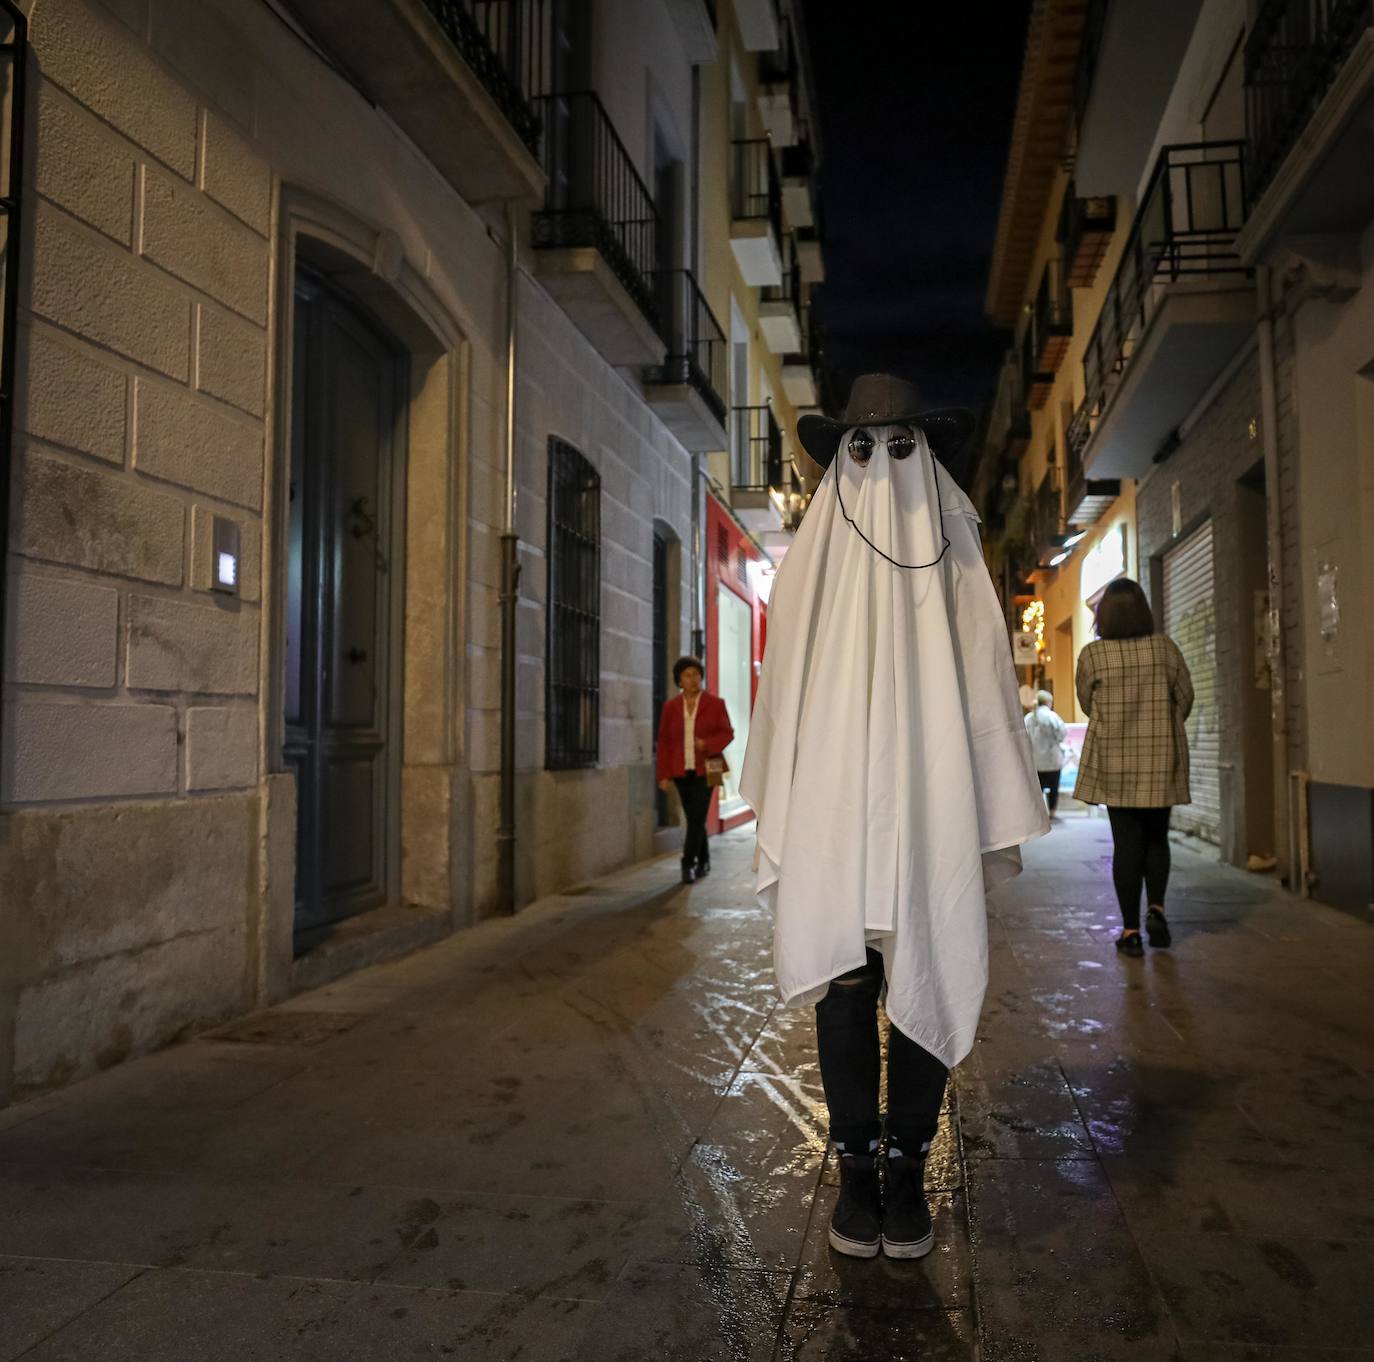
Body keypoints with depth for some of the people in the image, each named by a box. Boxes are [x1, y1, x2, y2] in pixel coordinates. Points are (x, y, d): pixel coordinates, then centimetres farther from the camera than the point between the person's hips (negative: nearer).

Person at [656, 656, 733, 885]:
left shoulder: (715, 703, 1)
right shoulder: (670, 706, 7)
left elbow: (728, 733, 2)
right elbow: (664, 741, 8)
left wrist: (708, 744, -17)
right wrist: (664, 774, 2)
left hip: (705, 769, -3)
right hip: (681, 771, 3)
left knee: (697, 818, -11)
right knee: (694, 819, 9)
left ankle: (688, 864, -6)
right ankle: (703, 862, 23)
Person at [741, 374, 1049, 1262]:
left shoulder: (957, 565, 9)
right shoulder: (811, 565, 9)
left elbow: (989, 693, 7)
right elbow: (783, 697, 9)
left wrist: (1002, 821, 2)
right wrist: (776, 824, 5)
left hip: (930, 814, 0)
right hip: (833, 814, 0)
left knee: (927, 986, 3)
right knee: (844, 986, 3)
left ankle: (908, 1170, 17)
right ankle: (857, 1169, 16)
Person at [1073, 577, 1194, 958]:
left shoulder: (1091, 655, -8)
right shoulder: (1164, 647, -5)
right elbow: (1185, 697, 5)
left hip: (1114, 761, -1)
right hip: (1161, 759, 1)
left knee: (1127, 841, 5)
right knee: (1157, 837, 18)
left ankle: (1131, 930, 7)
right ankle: (1156, 907, 3)